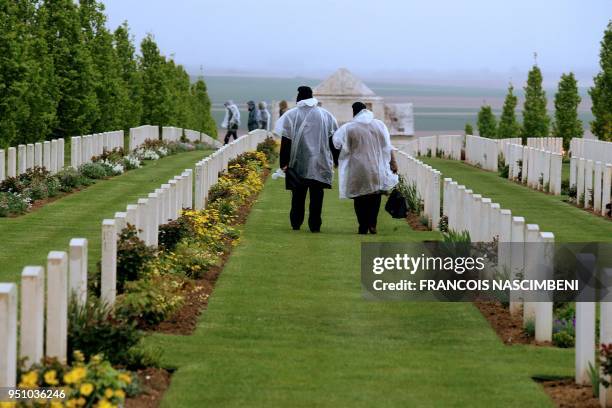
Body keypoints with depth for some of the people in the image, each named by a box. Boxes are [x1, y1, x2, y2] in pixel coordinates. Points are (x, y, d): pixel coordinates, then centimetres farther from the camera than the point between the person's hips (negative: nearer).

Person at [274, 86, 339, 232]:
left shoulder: (291, 115, -3)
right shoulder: (325, 115, 4)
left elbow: (285, 141, -6)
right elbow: (333, 139, 5)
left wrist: (284, 163, -4)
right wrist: (336, 160, 10)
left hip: (298, 163, -1)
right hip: (320, 163, 1)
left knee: (298, 194, 11)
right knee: (316, 195, 4)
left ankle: (296, 223, 13)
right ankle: (315, 225, 1)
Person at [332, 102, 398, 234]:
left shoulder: (349, 128, -7)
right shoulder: (379, 125, 0)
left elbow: (343, 148, -4)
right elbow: (388, 146, 1)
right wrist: (393, 162, 5)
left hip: (358, 169, -2)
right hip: (376, 168, 2)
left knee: (360, 199, 6)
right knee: (375, 196, 13)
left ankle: (363, 228, 5)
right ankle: (372, 224, 2)